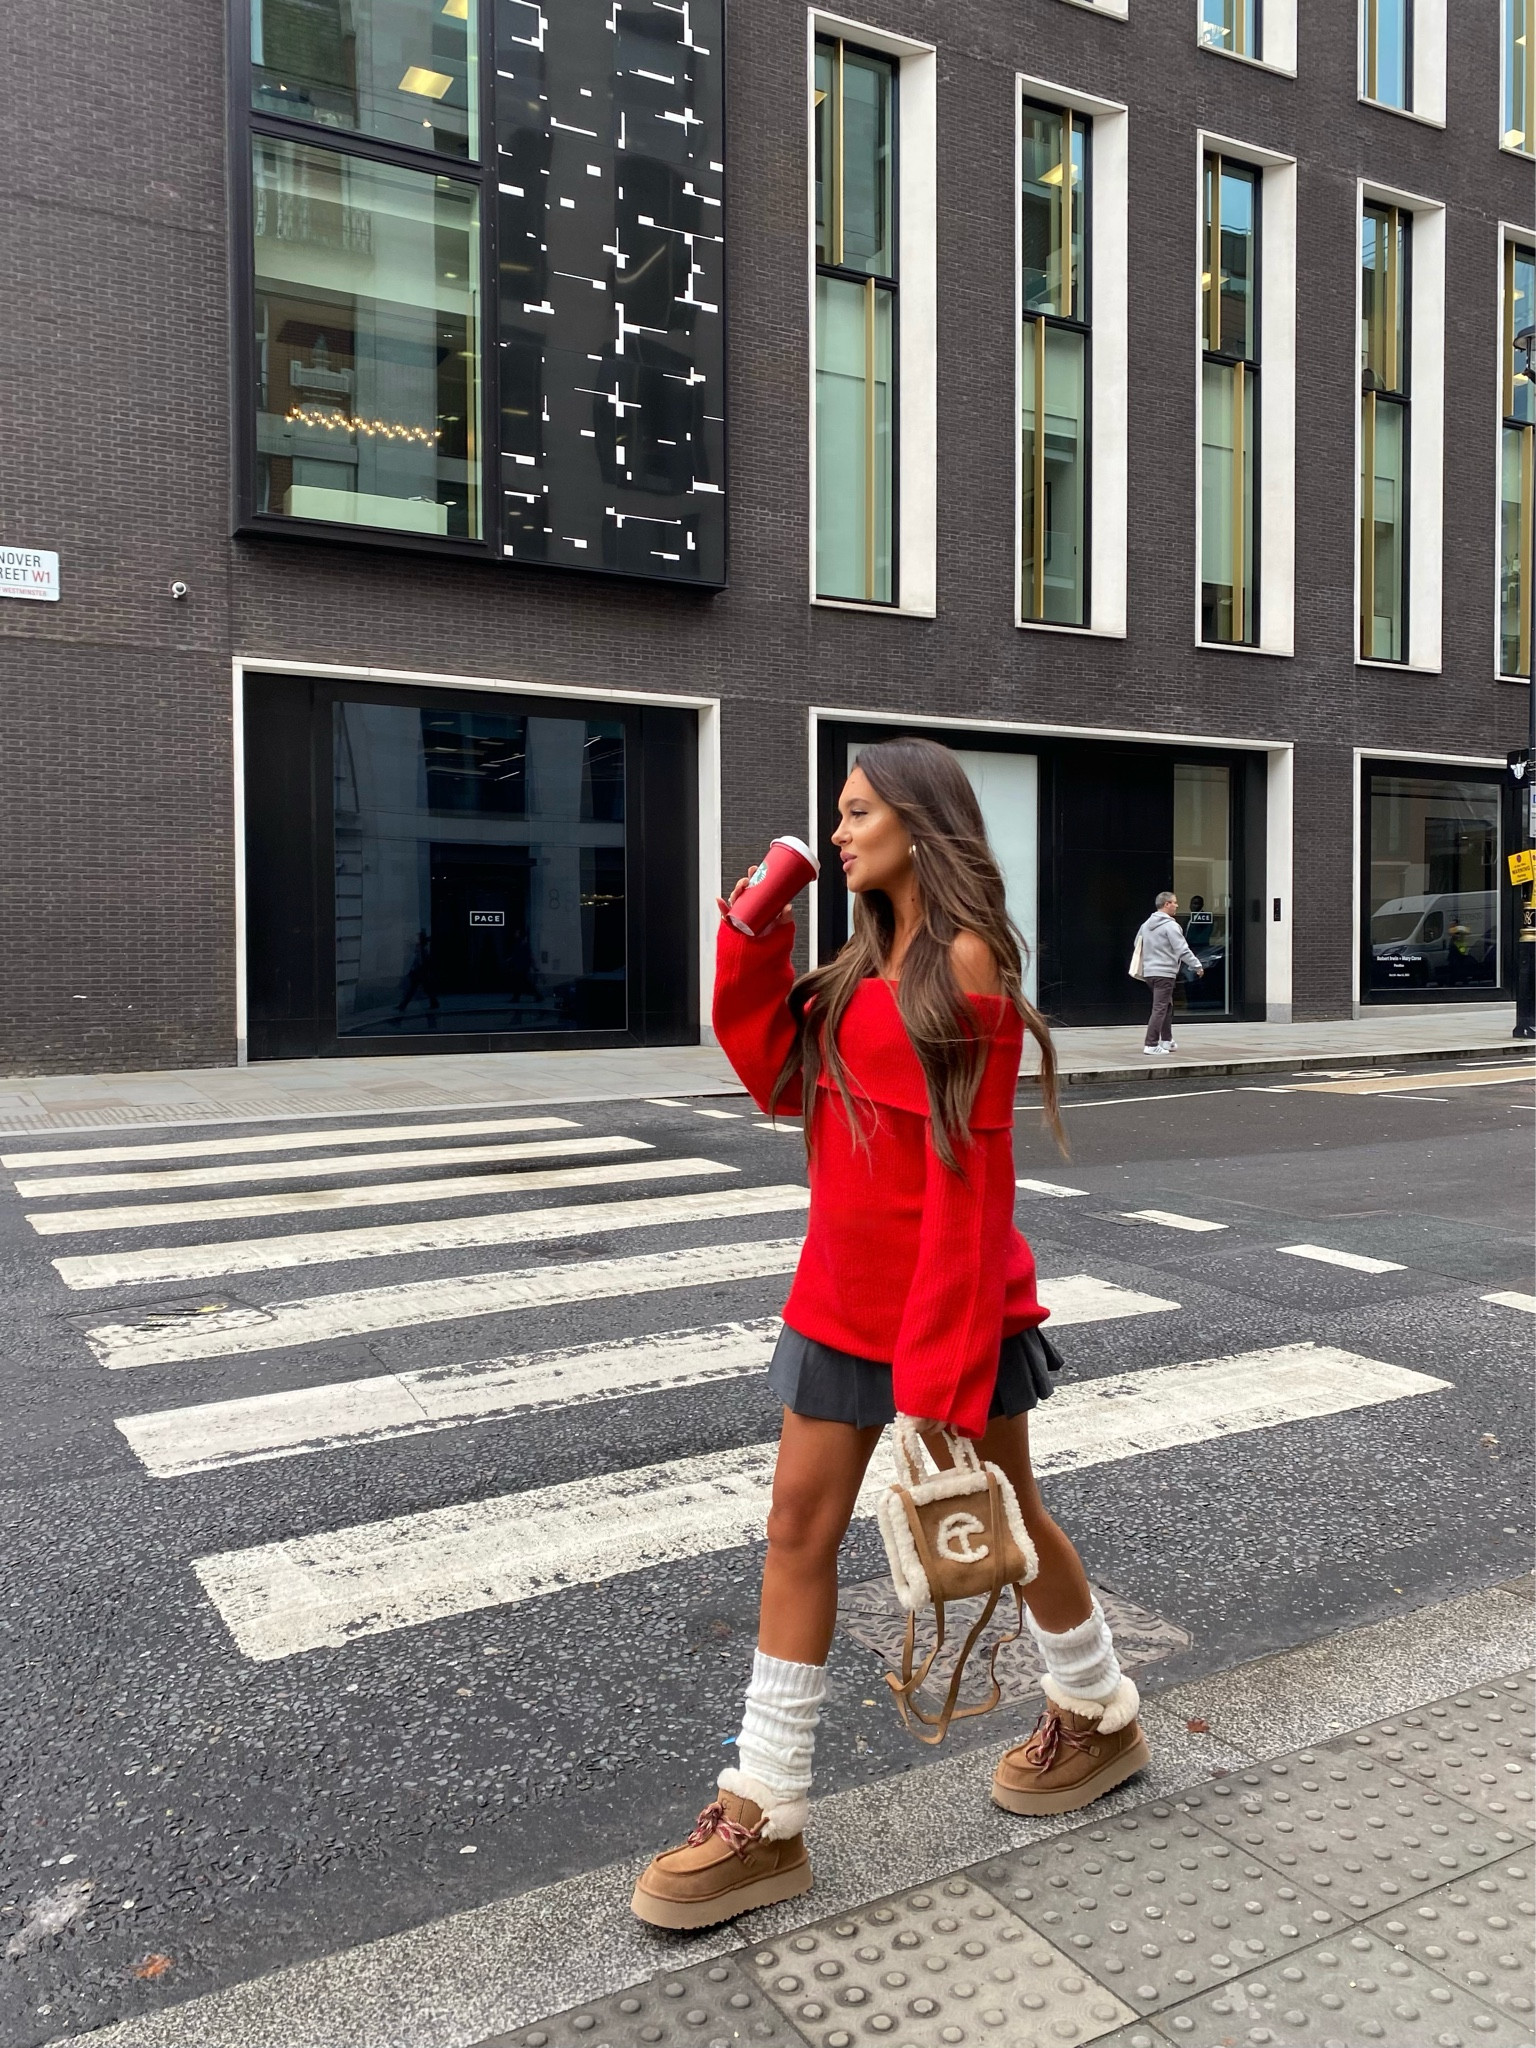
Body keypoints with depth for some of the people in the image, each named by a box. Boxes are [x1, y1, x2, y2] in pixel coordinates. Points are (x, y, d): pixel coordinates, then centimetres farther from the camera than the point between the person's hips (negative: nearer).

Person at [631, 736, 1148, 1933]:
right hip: (845, 1290, 8)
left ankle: (1099, 1714, 41)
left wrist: (943, 1356, -20)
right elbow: (780, 1081, 8)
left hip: (952, 1294, -7)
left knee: (1001, 1515, 13)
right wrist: (753, 951, -2)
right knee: (800, 1527, 6)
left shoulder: (965, 960, -15)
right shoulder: (866, 962, 11)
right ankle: (766, 1818, 16)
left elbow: (967, 1162, -19)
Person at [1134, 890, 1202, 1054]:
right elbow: (1182, 949, -15)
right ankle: (1151, 1044, -8)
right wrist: (1197, 966, -7)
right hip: (1164, 972, -8)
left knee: (1167, 1006, 20)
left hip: (1149, 971, 8)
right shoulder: (1170, 925, -13)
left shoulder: (1147, 924, 12)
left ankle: (1167, 1040, 23)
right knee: (1160, 1008, -6)